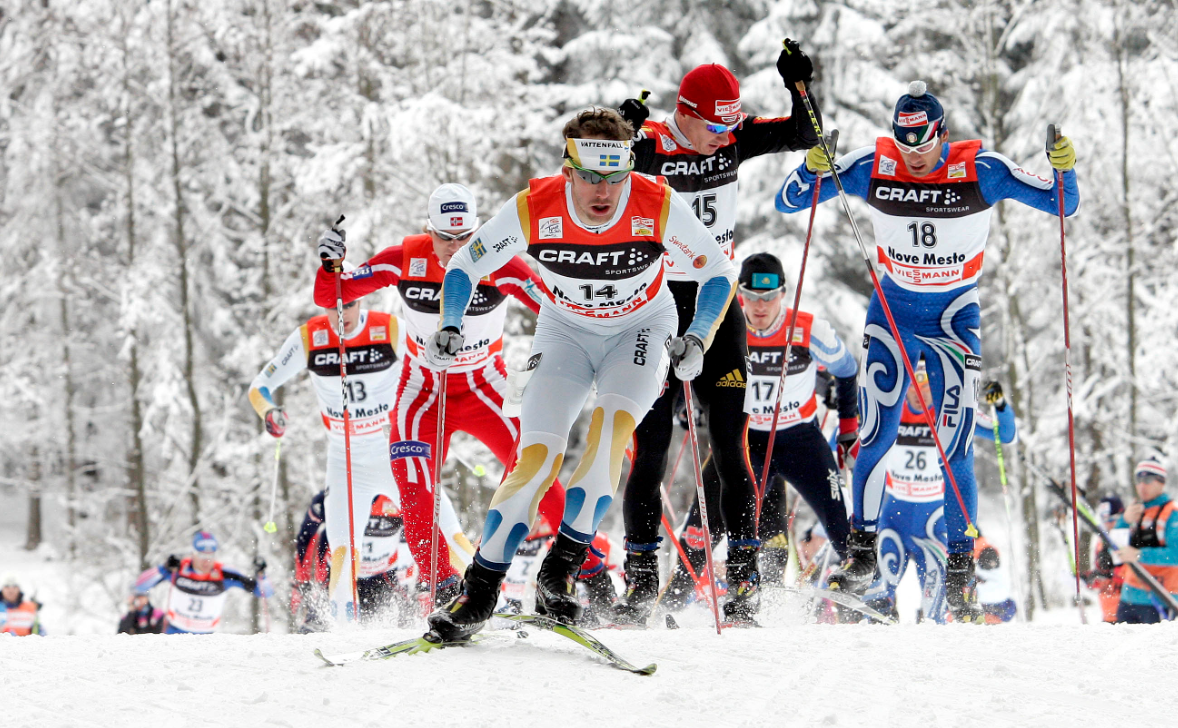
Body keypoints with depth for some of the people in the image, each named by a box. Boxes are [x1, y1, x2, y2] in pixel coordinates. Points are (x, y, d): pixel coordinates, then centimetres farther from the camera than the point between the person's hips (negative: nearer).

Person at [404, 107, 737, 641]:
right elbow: (465, 267, -9)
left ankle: (563, 567, -19)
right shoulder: (532, 210, -26)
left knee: (612, 424, -29)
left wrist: (697, 339, -27)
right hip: (565, 331, 1)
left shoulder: (658, 207, -28)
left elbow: (718, 273, -13)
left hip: (640, 329, -1)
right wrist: (450, 328, -25)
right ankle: (478, 594, -4)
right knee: (538, 457, -14)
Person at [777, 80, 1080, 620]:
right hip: (892, 311, 2)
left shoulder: (980, 170, -15)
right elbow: (788, 203, -8)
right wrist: (813, 171, -28)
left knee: (954, 450, -8)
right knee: (875, 439, -6)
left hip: (955, 319, -1)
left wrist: (1064, 170, -33)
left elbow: (1062, 205, -12)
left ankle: (959, 572, 2)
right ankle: (861, 551, 11)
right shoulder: (873, 167, -12)